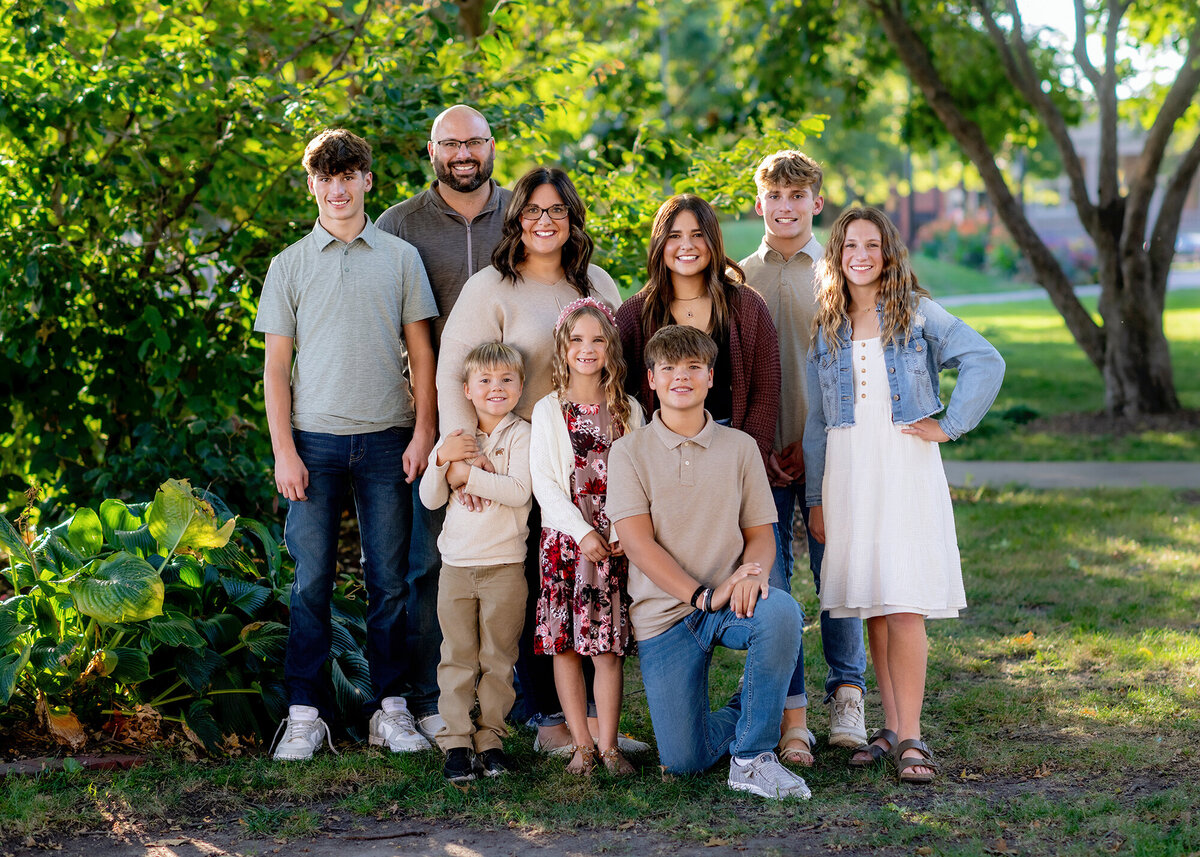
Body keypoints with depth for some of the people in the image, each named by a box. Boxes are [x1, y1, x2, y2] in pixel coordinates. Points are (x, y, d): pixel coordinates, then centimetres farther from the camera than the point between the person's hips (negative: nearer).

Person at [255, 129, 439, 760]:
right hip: (315, 440, 0)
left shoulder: (401, 258, 7)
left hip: (386, 441, 0)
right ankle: (304, 713, 6)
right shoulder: (290, 264, 6)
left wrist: (422, 434, -1)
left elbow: (421, 353, 8)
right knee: (312, 581, 0)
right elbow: (276, 364, 5)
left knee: (389, 581, 3)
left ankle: (390, 708, 12)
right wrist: (283, 449, -3)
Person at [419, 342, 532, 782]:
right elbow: (430, 499, 7)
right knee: (457, 657, 3)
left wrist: (466, 473, -14)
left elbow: (519, 491, -17)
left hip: (505, 565, -3)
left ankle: (490, 737, 12)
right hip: (456, 564, 3)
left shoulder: (521, 435, -2)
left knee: (498, 658, 3)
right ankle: (456, 741, 6)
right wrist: (441, 460, -11)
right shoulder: (455, 439, 12)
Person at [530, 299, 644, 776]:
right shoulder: (549, 411, 4)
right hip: (565, 537, -1)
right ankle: (581, 744, 7)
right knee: (564, 644, -1)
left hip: (615, 540, 1)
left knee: (608, 645, -2)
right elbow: (544, 482, -2)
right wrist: (583, 531, -12)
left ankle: (608, 744, 2)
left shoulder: (627, 411, 9)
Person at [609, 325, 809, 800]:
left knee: (781, 612, -36)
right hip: (663, 611, -1)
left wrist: (753, 572, -19)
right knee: (684, 761, -10)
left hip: (729, 598, 1)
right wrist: (701, 595, -20)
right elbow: (637, 542, -8)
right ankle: (738, 717, 27)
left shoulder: (740, 447, 8)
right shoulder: (630, 451, 1)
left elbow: (760, 533, 6)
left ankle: (753, 755, -17)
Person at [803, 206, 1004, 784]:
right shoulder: (824, 328, 12)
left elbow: (986, 361, -4)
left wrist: (950, 425, -9)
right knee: (872, 607, 5)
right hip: (847, 471, 3)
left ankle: (910, 738, -6)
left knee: (904, 606, -9)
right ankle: (891, 729, 13)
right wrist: (815, 497, 10)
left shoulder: (917, 314, 2)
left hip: (906, 468, -3)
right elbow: (817, 419, 13)